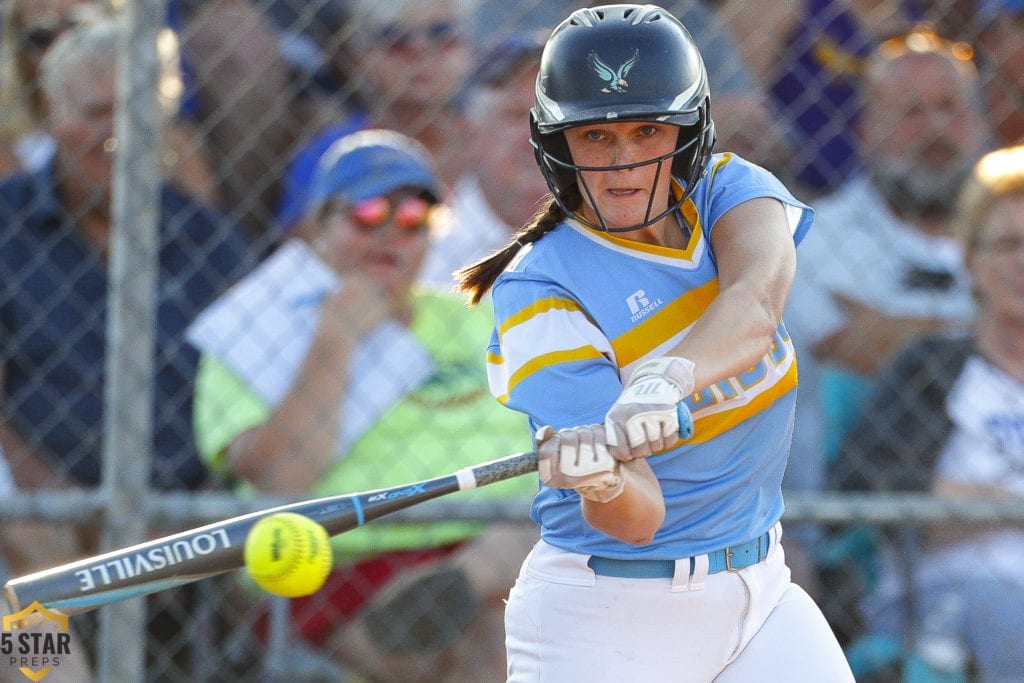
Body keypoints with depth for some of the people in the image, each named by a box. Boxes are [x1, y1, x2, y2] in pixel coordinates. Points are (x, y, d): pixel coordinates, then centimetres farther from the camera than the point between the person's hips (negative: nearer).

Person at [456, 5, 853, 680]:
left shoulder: (727, 189, -2)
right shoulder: (541, 292, -16)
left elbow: (757, 300, -27)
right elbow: (637, 519, -24)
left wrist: (670, 379, -46)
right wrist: (602, 483, -47)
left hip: (759, 592, 4)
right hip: (608, 617, -4)